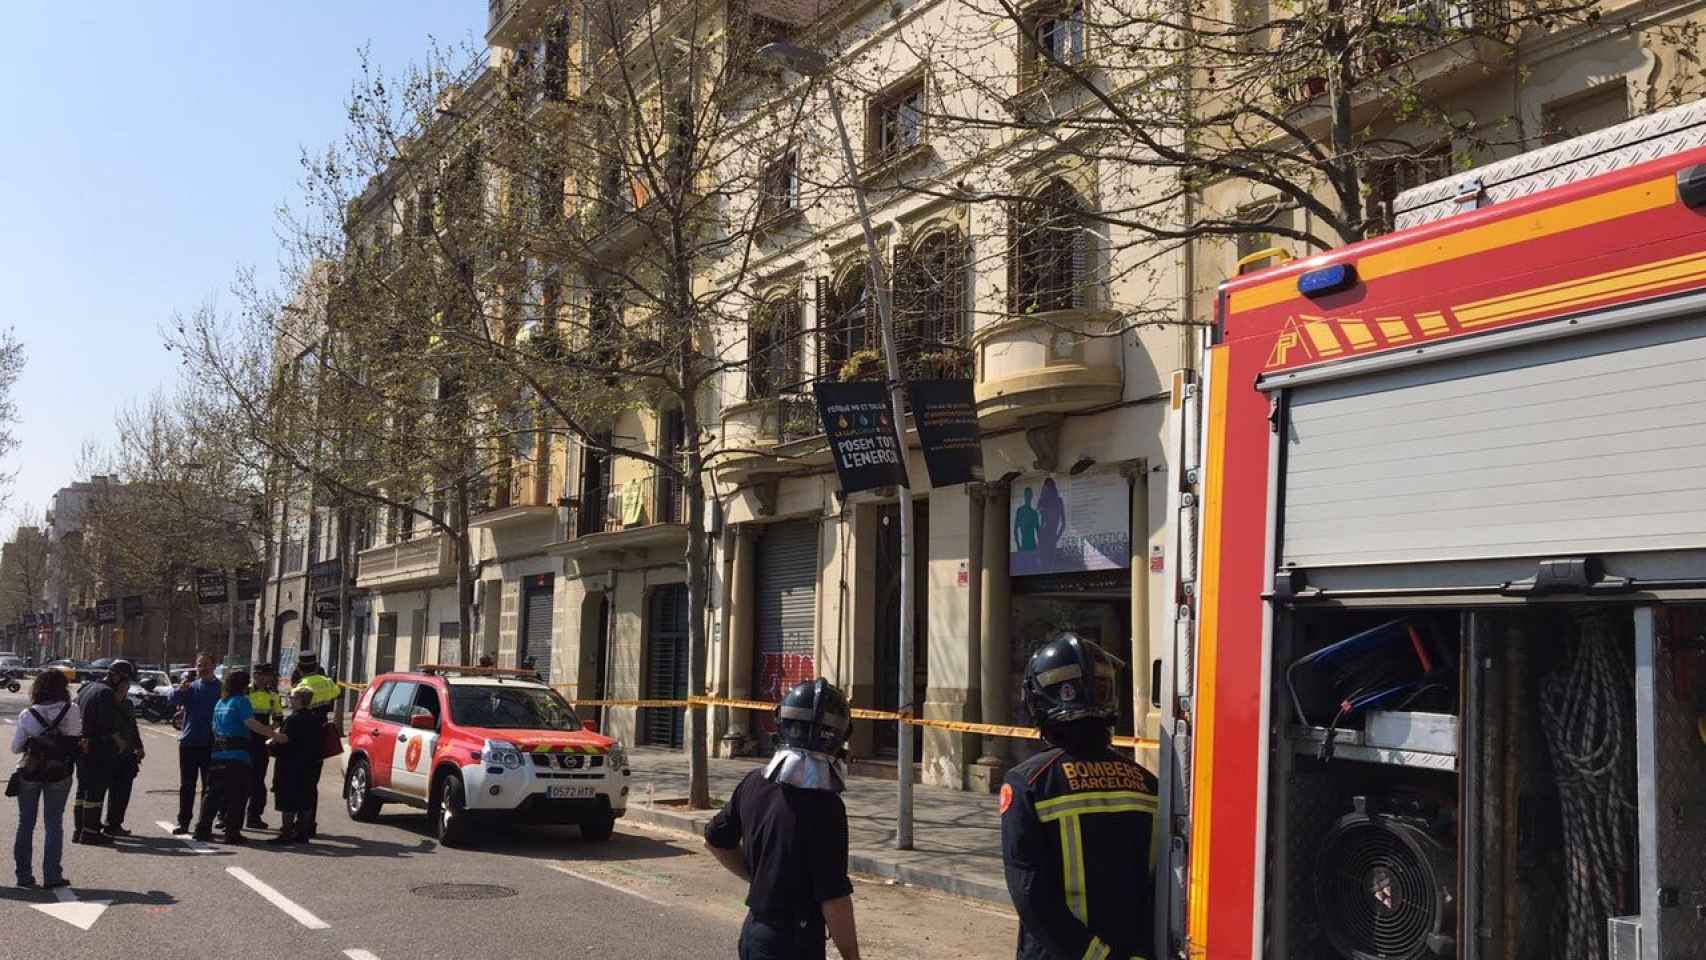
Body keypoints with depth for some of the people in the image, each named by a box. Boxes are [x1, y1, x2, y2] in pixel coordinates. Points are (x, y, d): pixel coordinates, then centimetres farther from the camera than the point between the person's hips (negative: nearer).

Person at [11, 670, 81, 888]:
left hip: (29, 774, 0)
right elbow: (78, 738, -3)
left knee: (26, 824, 13)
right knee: (54, 823, 7)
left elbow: (16, 747, -3)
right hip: (59, 774, 0)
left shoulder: (27, 715, -8)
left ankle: (24, 874, 16)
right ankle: (52, 875, 5)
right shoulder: (72, 711, -10)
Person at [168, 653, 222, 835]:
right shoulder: (190, 687, 8)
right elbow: (174, 700, -9)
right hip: (188, 742, 3)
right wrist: (181, 689, -30)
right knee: (186, 786, 9)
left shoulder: (221, 688, -1)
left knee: (209, 786, 2)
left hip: (211, 745, -3)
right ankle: (183, 822, 16)